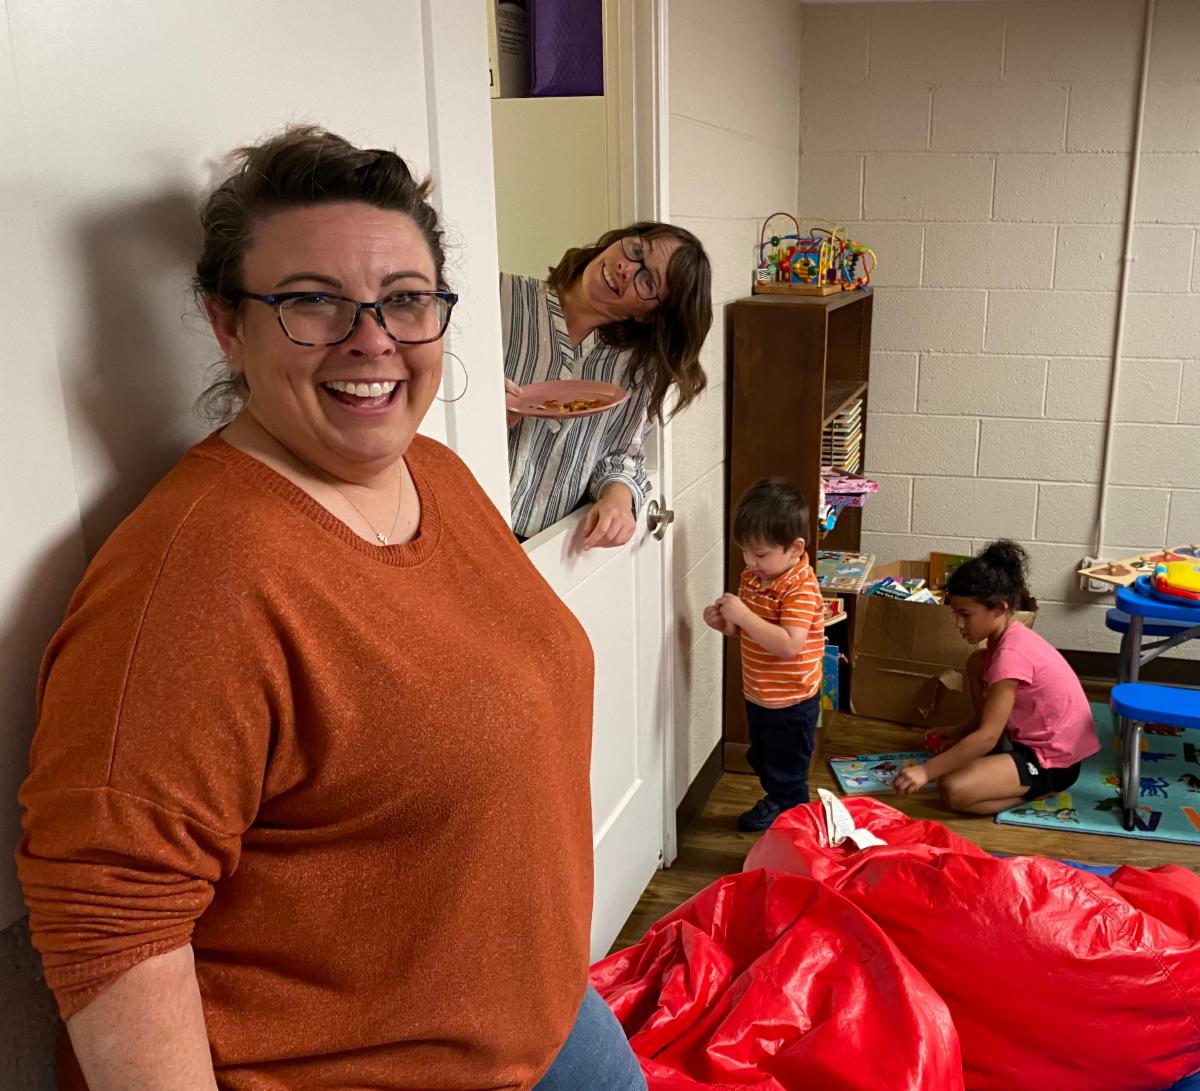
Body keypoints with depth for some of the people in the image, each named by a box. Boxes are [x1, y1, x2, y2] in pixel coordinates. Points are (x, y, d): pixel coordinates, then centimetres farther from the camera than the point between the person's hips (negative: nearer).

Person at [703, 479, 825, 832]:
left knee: (787, 774, 6)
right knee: (761, 760, 29)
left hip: (791, 703, -9)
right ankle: (774, 803, 53)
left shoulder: (801, 590, -26)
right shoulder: (752, 577, -1)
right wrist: (723, 621, -9)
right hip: (757, 696, 9)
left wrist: (743, 615, -36)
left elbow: (788, 644, -36)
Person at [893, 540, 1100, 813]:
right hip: (1034, 737, 10)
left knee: (953, 789, -24)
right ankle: (994, 759, 13)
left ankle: (1038, 789, -2)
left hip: (1052, 762, -10)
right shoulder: (1012, 636, 3)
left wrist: (926, 771, -26)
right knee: (976, 663, 9)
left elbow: (987, 736, -27)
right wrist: (961, 731, 11)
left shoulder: (1011, 654, -26)